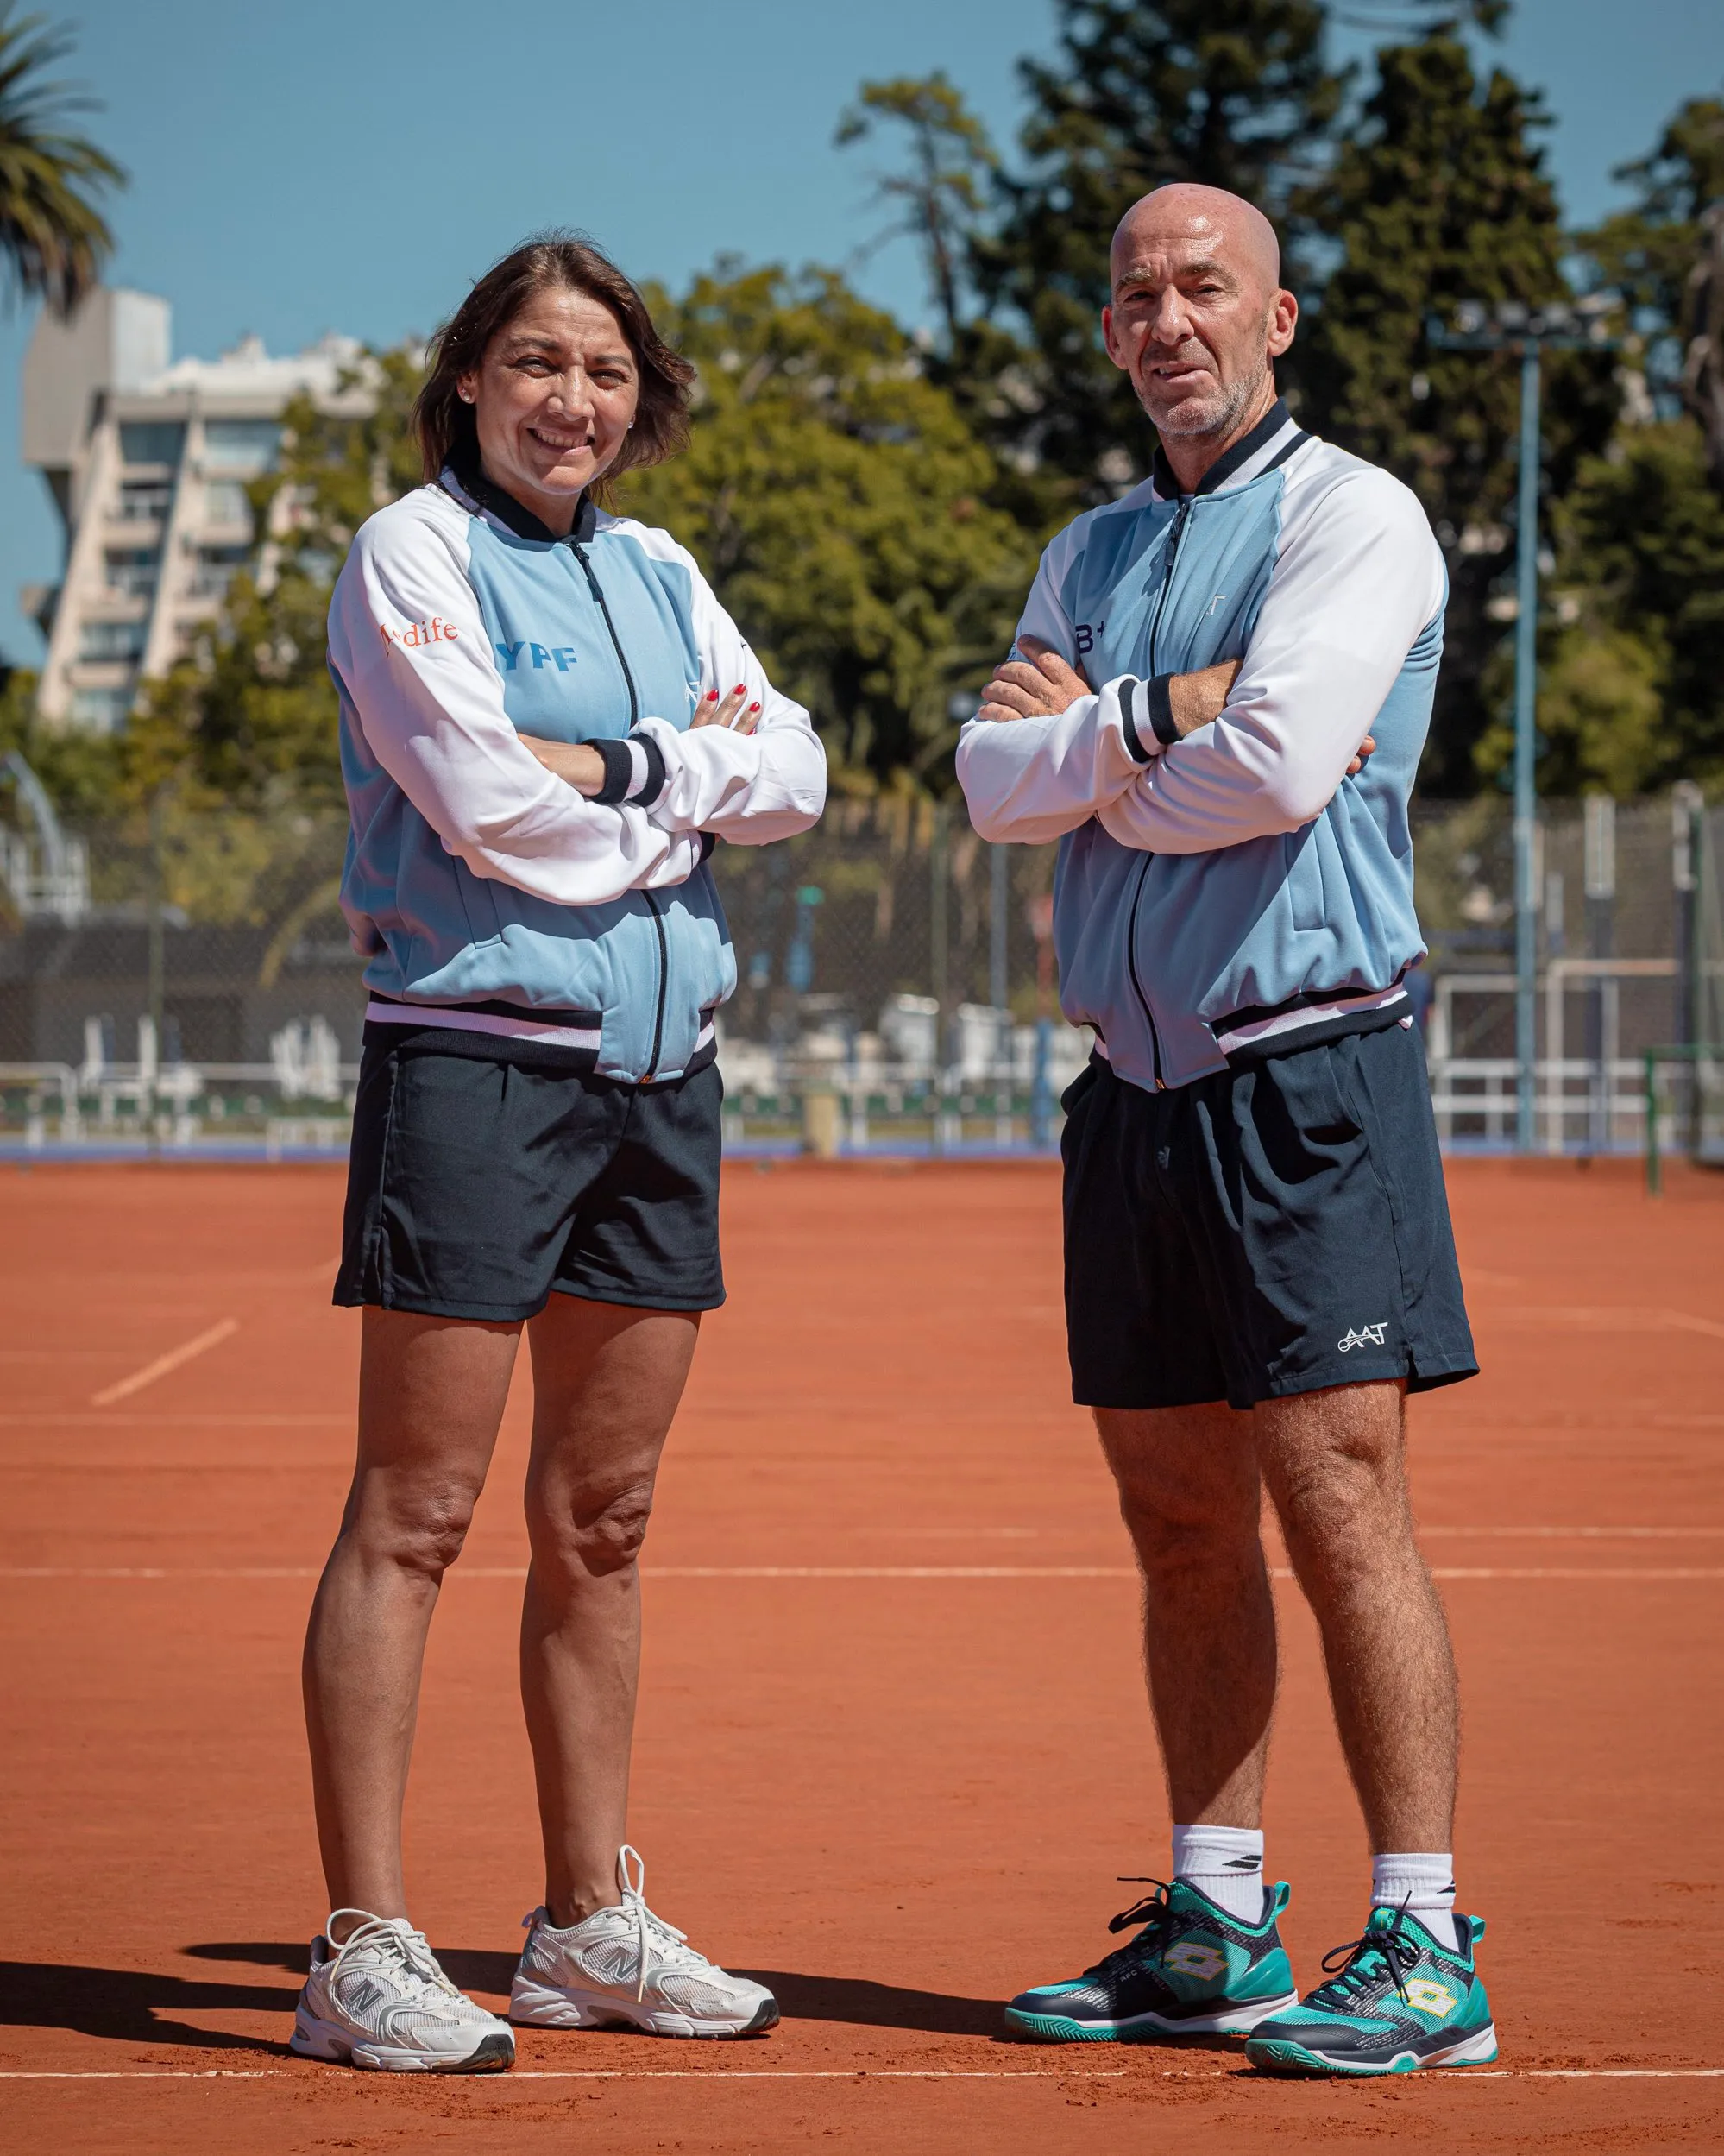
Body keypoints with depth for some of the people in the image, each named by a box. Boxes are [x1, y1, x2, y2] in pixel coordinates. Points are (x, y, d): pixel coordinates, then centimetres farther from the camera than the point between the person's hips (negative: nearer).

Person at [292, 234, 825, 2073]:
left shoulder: (656, 574, 17)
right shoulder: (413, 554, -2)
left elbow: (793, 771, 6)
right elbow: (486, 803, -14)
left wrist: (614, 768, -9)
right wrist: (691, 784, -2)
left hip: (660, 1073, 7)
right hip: (474, 1068, -7)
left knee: (600, 1521, 12)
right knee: (412, 1518, -6)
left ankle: (590, 1923, 20)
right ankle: (362, 1954, -4)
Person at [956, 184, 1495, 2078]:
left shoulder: (1352, 517, -4)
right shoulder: (1090, 555, 18)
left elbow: (1276, 767, -17)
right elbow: (992, 779, 5)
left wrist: (1086, 747, -1)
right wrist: (1158, 719, -10)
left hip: (1306, 1071, -7)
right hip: (1135, 1086, 7)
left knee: (1340, 1511, -10)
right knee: (1180, 1529, 10)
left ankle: (1424, 1952, -6)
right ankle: (1215, 1924, 19)